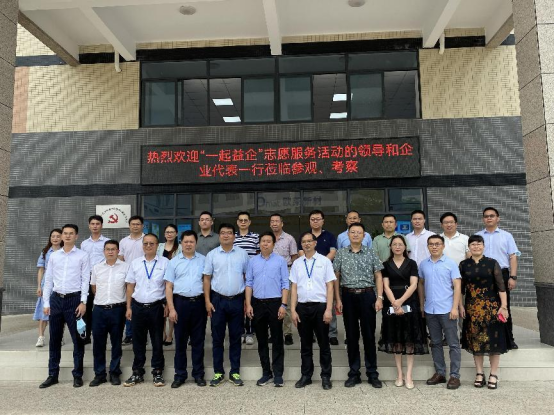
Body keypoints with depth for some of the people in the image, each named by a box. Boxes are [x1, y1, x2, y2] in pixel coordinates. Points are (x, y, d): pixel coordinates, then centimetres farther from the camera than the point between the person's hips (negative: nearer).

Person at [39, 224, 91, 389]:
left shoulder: (82, 256, -1)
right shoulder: (53, 256, 9)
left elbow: (85, 280, -4)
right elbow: (48, 280, 10)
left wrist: (83, 302, -11)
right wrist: (46, 303, 5)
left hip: (74, 299, -3)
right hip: (56, 299, 4)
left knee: (77, 338, 4)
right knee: (54, 338, 11)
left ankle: (78, 375, 14)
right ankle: (52, 375, 22)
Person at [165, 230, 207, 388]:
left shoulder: (203, 260, 5)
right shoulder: (174, 262, 4)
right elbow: (169, 287, 2)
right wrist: (171, 309, -6)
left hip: (199, 303, 0)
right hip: (180, 302, 0)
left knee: (198, 341, 8)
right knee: (180, 341, 8)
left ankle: (198, 374, 19)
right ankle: (180, 375, 19)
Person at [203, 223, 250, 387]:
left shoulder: (242, 254, 2)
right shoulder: (212, 255, 1)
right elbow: (207, 278, 3)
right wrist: (207, 301, -3)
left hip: (237, 300, 0)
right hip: (218, 300, 0)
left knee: (235, 338, 9)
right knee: (217, 338, 7)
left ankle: (235, 372, 20)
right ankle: (218, 373, 20)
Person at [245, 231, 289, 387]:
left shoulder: (280, 261, -1)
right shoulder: (253, 261, 6)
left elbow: (285, 284, -3)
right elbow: (249, 283, 6)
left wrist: (283, 305, -10)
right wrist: (248, 304, -1)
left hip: (275, 303, -3)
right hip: (257, 303, 3)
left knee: (277, 340, 3)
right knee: (261, 340, 11)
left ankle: (278, 374, 13)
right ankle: (266, 372, 24)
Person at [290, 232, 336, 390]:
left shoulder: (325, 261, 0)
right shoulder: (297, 263, 6)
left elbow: (330, 286, -2)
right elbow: (294, 287, 5)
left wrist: (328, 309, -9)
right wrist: (293, 310, -1)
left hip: (320, 306, -2)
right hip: (302, 307, 2)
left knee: (324, 343, 7)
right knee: (305, 343, 12)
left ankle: (326, 376, 20)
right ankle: (306, 375, 24)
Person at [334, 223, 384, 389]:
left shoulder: (371, 253, 2)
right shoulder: (341, 254, 4)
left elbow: (378, 276, 3)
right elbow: (336, 277, 5)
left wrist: (379, 297, -6)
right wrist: (338, 299, -1)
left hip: (367, 296, -1)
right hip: (348, 296, 1)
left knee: (369, 335, 5)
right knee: (351, 336, 8)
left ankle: (372, 373, 17)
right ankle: (354, 373, 18)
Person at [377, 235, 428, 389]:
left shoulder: (411, 263, 5)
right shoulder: (386, 265, 6)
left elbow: (413, 285, -4)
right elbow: (386, 286, -1)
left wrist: (401, 301, -16)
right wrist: (395, 304, -15)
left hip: (409, 304, -1)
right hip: (391, 305, 1)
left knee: (410, 339, 0)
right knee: (395, 339, 5)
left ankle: (409, 375, 6)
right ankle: (399, 374, 15)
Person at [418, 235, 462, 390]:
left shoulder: (451, 264, -4)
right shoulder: (423, 264, 7)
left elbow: (457, 286, -6)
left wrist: (455, 307, -13)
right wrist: (421, 305, 14)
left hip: (447, 310, -4)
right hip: (430, 310, 4)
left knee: (453, 343, 2)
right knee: (435, 343, 12)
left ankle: (454, 375, 11)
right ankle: (439, 373, 23)